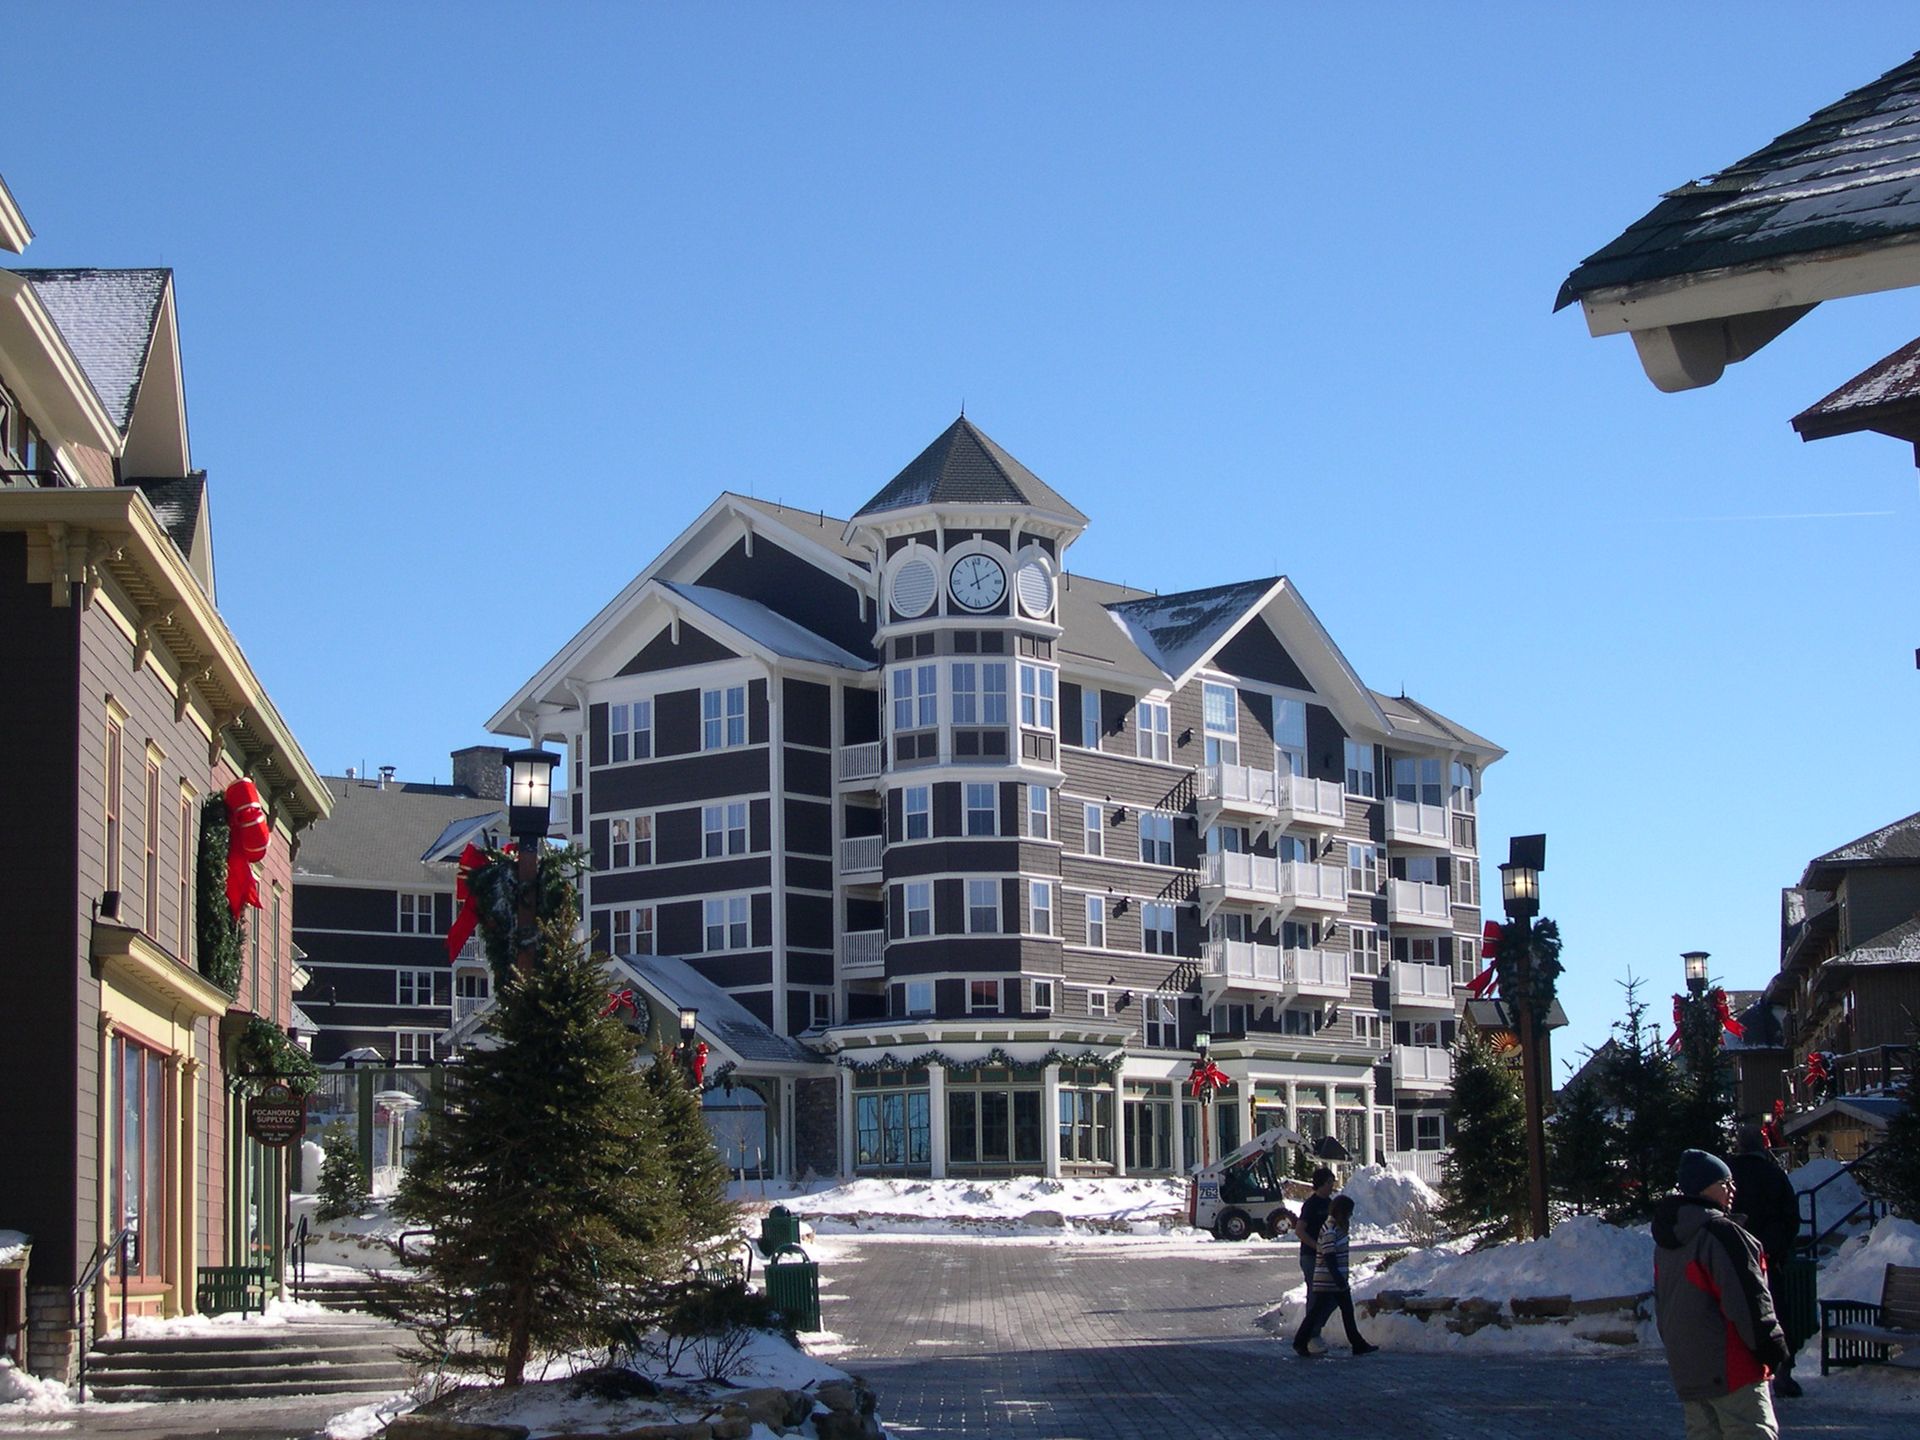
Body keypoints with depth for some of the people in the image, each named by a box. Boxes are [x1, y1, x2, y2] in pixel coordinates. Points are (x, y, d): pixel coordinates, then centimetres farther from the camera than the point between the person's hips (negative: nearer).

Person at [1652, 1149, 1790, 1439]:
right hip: (1731, 1367, -9)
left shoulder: (1665, 1242, 16)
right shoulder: (1720, 1232, -15)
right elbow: (1748, 1297, -17)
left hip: (1685, 1369, 9)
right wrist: (1771, 1346, -9)